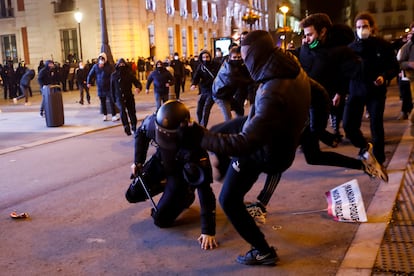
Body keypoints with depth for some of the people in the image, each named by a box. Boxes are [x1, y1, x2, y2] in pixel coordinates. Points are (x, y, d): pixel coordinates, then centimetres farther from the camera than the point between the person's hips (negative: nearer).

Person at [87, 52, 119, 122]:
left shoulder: (109, 66, -6)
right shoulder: (95, 66, 2)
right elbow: (90, 74, 1)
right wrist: (89, 82, -7)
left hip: (108, 87, -3)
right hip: (100, 88, 3)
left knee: (111, 102, -5)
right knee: (102, 102, 11)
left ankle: (114, 115, -1)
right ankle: (105, 115, 23)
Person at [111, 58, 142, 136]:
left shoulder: (130, 74, -2)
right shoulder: (114, 75, 0)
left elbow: (137, 83, -6)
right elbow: (112, 88, 8)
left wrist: (138, 88, -31)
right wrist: (114, 99, 9)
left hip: (129, 97, 1)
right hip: (119, 97, -1)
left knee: (132, 113, 7)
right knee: (122, 110, -28)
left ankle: (134, 128, 27)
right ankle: (126, 127, -30)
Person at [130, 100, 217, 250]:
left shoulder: (193, 147, -43)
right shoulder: (153, 123, -30)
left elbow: (205, 190, -40)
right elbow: (141, 132, -1)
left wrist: (208, 231, -40)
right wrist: (138, 161, -4)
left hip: (182, 172, -5)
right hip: (161, 163, 5)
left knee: (161, 219, -11)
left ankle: (186, 196, 17)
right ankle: (166, 183, 29)